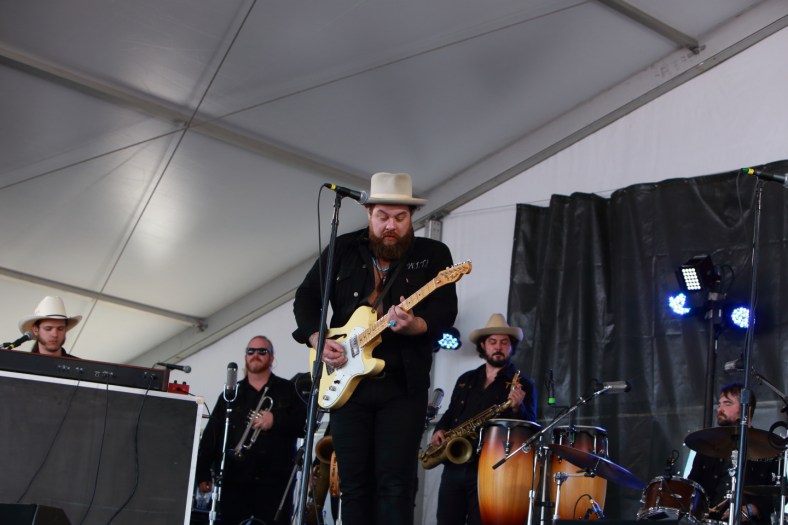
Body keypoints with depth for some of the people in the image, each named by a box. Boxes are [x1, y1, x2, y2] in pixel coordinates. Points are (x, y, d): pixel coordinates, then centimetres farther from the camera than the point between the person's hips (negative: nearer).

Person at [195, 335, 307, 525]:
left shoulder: (289, 390, 11)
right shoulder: (231, 394, 17)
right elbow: (210, 436, 12)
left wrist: (276, 421, -14)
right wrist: (203, 473, 3)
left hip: (273, 480, -2)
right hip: (234, 480, 2)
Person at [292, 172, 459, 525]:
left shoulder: (433, 255, 2)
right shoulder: (342, 251, 8)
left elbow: (446, 310, -8)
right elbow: (306, 297, 12)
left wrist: (414, 325, -28)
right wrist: (317, 340, -5)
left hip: (403, 385, -3)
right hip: (347, 381, 3)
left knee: (395, 482, -7)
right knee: (354, 482, 6)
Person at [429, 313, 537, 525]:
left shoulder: (523, 385, 2)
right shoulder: (466, 379, 18)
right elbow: (451, 413, 25)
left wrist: (517, 409, -26)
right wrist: (439, 430, 4)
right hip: (454, 465, 5)